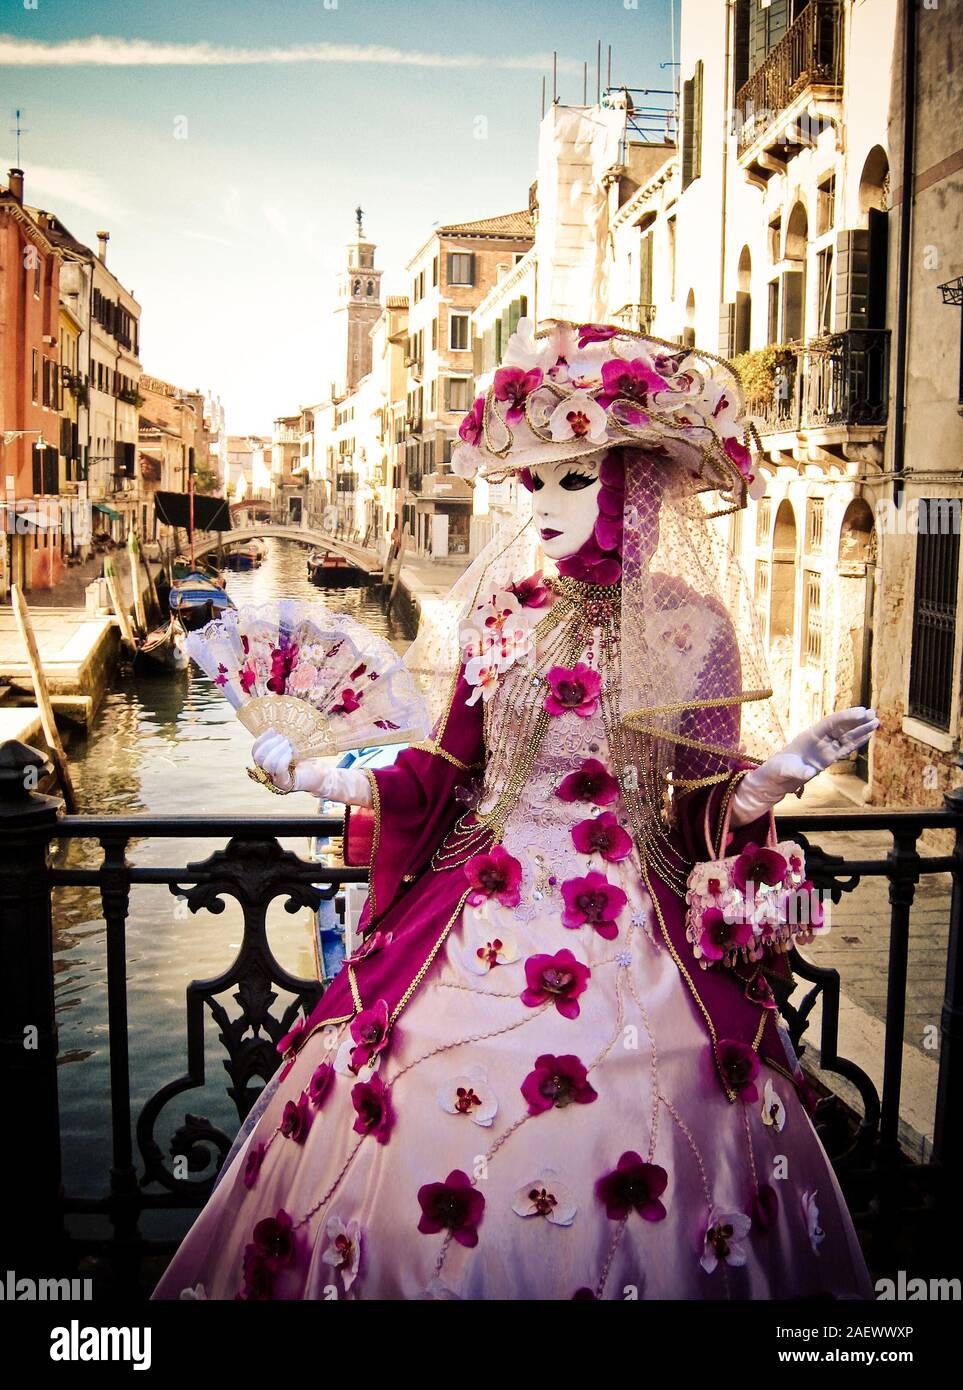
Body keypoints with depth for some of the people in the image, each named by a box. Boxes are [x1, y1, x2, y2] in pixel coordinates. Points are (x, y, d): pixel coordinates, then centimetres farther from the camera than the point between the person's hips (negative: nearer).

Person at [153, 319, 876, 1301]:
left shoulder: (686, 627, -2)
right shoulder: (501, 612, 6)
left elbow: (707, 805, 0)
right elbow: (444, 772, 11)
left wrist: (775, 777, -19)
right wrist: (318, 778, 4)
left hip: (629, 931, -2)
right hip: (482, 917, 3)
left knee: (625, 1180, -2)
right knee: (423, 1149, 3)